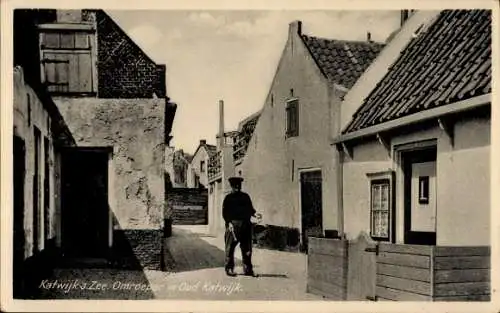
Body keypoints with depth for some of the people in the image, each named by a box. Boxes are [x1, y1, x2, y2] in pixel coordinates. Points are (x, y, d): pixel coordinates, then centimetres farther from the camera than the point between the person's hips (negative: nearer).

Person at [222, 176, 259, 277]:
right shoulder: (228, 198, 5)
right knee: (230, 248, -2)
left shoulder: (245, 196, 18)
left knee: (247, 248, 5)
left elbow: (250, 208, 19)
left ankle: (248, 269, 11)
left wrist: (255, 214, -1)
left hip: (246, 225, 4)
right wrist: (229, 223, -13)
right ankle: (229, 269, 7)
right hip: (233, 224, -4)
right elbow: (225, 212, 0)